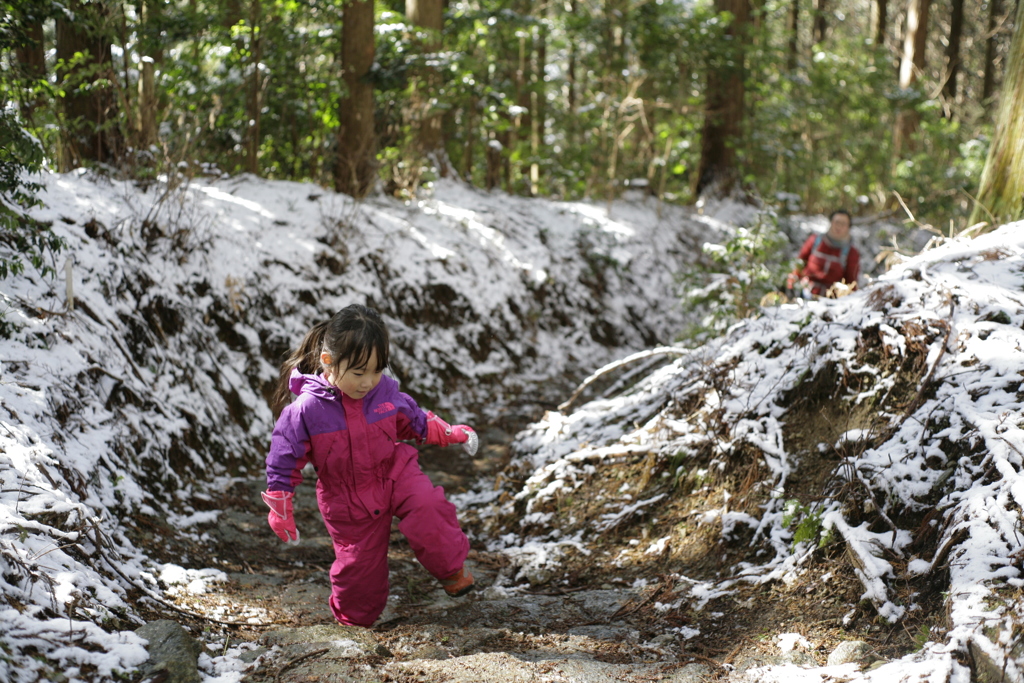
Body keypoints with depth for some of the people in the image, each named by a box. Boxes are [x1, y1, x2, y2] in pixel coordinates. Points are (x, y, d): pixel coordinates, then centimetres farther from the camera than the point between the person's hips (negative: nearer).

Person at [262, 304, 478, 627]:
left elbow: (414, 420, 10)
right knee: (358, 563, 7)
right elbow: (284, 458, -12)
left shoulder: (386, 391, -12)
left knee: (427, 506, -27)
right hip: (348, 500, -2)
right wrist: (280, 510, -8)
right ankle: (353, 617, 39)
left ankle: (452, 568, -2)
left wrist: (450, 433, 11)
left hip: (396, 473, 2)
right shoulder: (307, 409, -23)